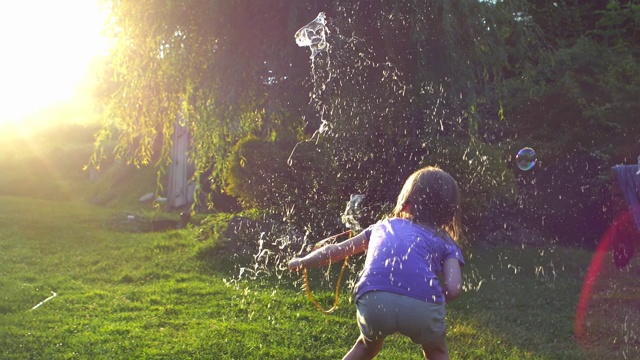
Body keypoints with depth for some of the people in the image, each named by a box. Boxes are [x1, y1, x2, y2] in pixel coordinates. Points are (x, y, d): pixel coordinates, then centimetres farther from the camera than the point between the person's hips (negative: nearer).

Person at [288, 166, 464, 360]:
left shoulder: (383, 226, 32)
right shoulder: (445, 242, 24)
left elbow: (336, 251, 41)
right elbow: (454, 289, 7)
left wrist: (301, 262, 57)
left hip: (373, 302, 2)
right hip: (421, 306, -1)